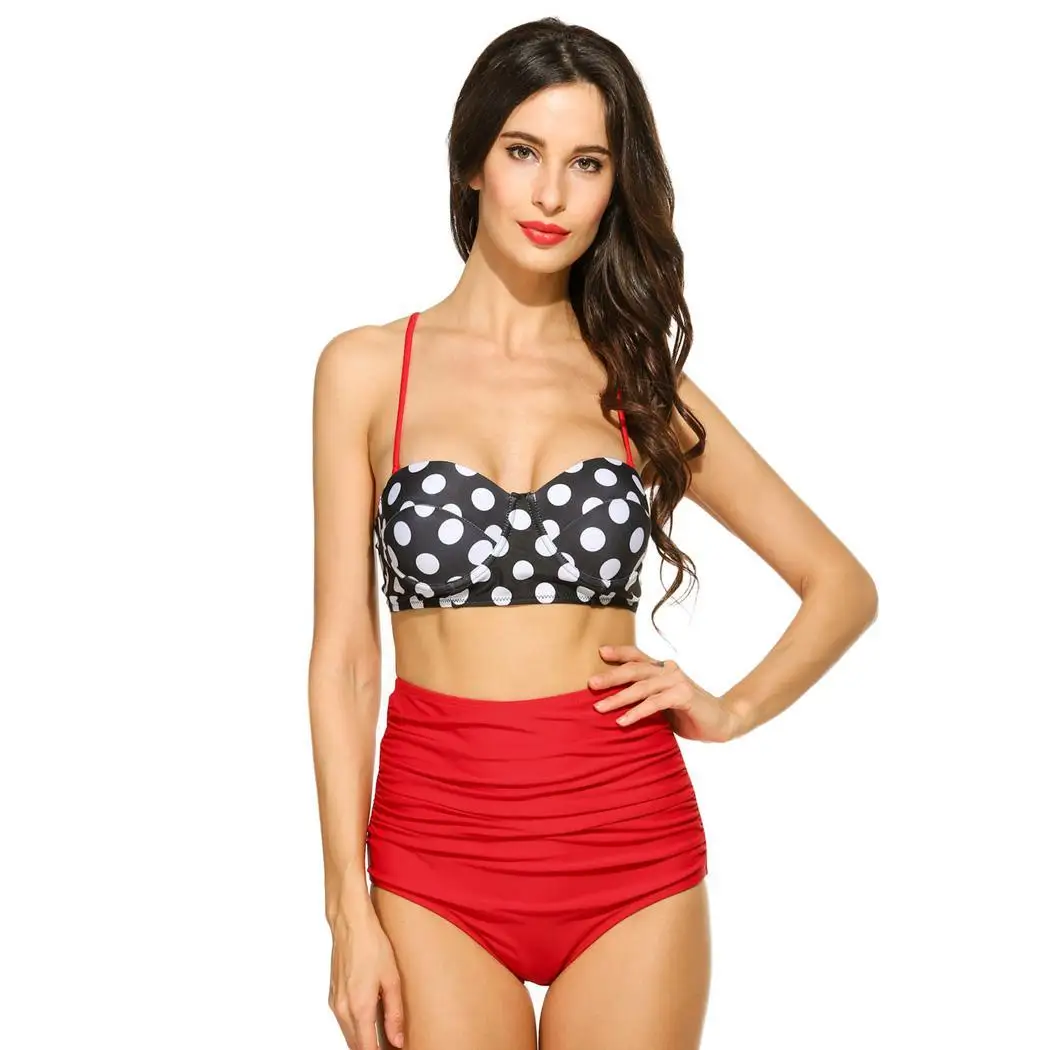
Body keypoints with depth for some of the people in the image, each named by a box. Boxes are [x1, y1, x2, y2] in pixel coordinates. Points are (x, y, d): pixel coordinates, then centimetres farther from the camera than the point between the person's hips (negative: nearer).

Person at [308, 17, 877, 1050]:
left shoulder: (642, 384, 6)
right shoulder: (368, 369, 2)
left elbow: (843, 585, 14)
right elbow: (343, 652, -1)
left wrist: (732, 709, -1)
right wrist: (349, 908, -6)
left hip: (630, 847, 1)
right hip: (438, 853, -1)